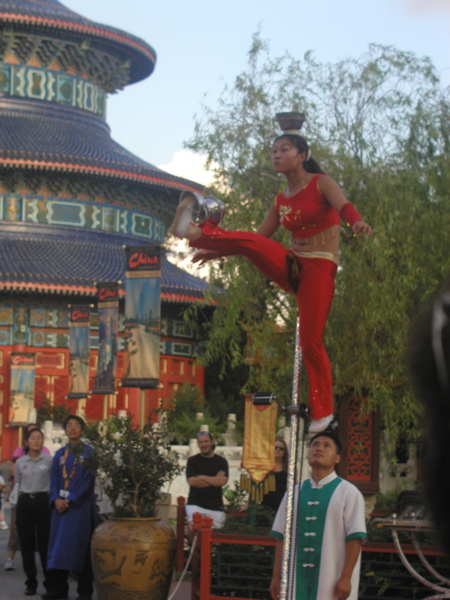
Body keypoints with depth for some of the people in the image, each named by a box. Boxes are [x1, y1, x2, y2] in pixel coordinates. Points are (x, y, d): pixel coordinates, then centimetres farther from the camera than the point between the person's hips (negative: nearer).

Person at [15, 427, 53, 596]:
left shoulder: (49, 460, 1)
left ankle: (50, 582, 6)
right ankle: (31, 583, 10)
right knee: (27, 545, 3)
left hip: (43, 501, -2)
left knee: (45, 544, -3)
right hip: (24, 503, 3)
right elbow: (18, 485, 16)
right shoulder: (20, 462, 8)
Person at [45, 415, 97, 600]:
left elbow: (88, 480, -8)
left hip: (81, 506, -4)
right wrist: (56, 499, -9)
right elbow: (54, 479, 9)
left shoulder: (89, 453, 0)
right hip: (61, 505, 4)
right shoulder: (60, 454, 13)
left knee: (81, 545, -4)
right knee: (59, 545, 2)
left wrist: (70, 500, -15)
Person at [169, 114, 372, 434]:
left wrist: (357, 221, -47)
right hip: (291, 266, 5)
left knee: (311, 341, -8)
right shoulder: (281, 201, 14)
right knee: (249, 241, -21)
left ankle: (323, 411, 1)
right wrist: (218, 252, 14)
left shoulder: (321, 183, -3)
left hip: (319, 267, -5)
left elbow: (342, 204, -24)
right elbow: (260, 238, 19)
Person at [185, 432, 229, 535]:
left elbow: (222, 481, -6)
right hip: (196, 504, -2)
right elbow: (191, 481, -6)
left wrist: (202, 477, -2)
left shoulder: (221, 461, 11)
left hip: (215, 506, 2)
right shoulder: (192, 460, 9)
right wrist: (215, 479, -2)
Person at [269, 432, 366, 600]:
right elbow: (281, 536, 11)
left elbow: (354, 538, -6)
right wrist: (276, 576, 7)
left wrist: (346, 577, -13)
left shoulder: (348, 493, -1)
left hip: (331, 582, -4)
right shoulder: (294, 492, 11)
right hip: (296, 578, 4)